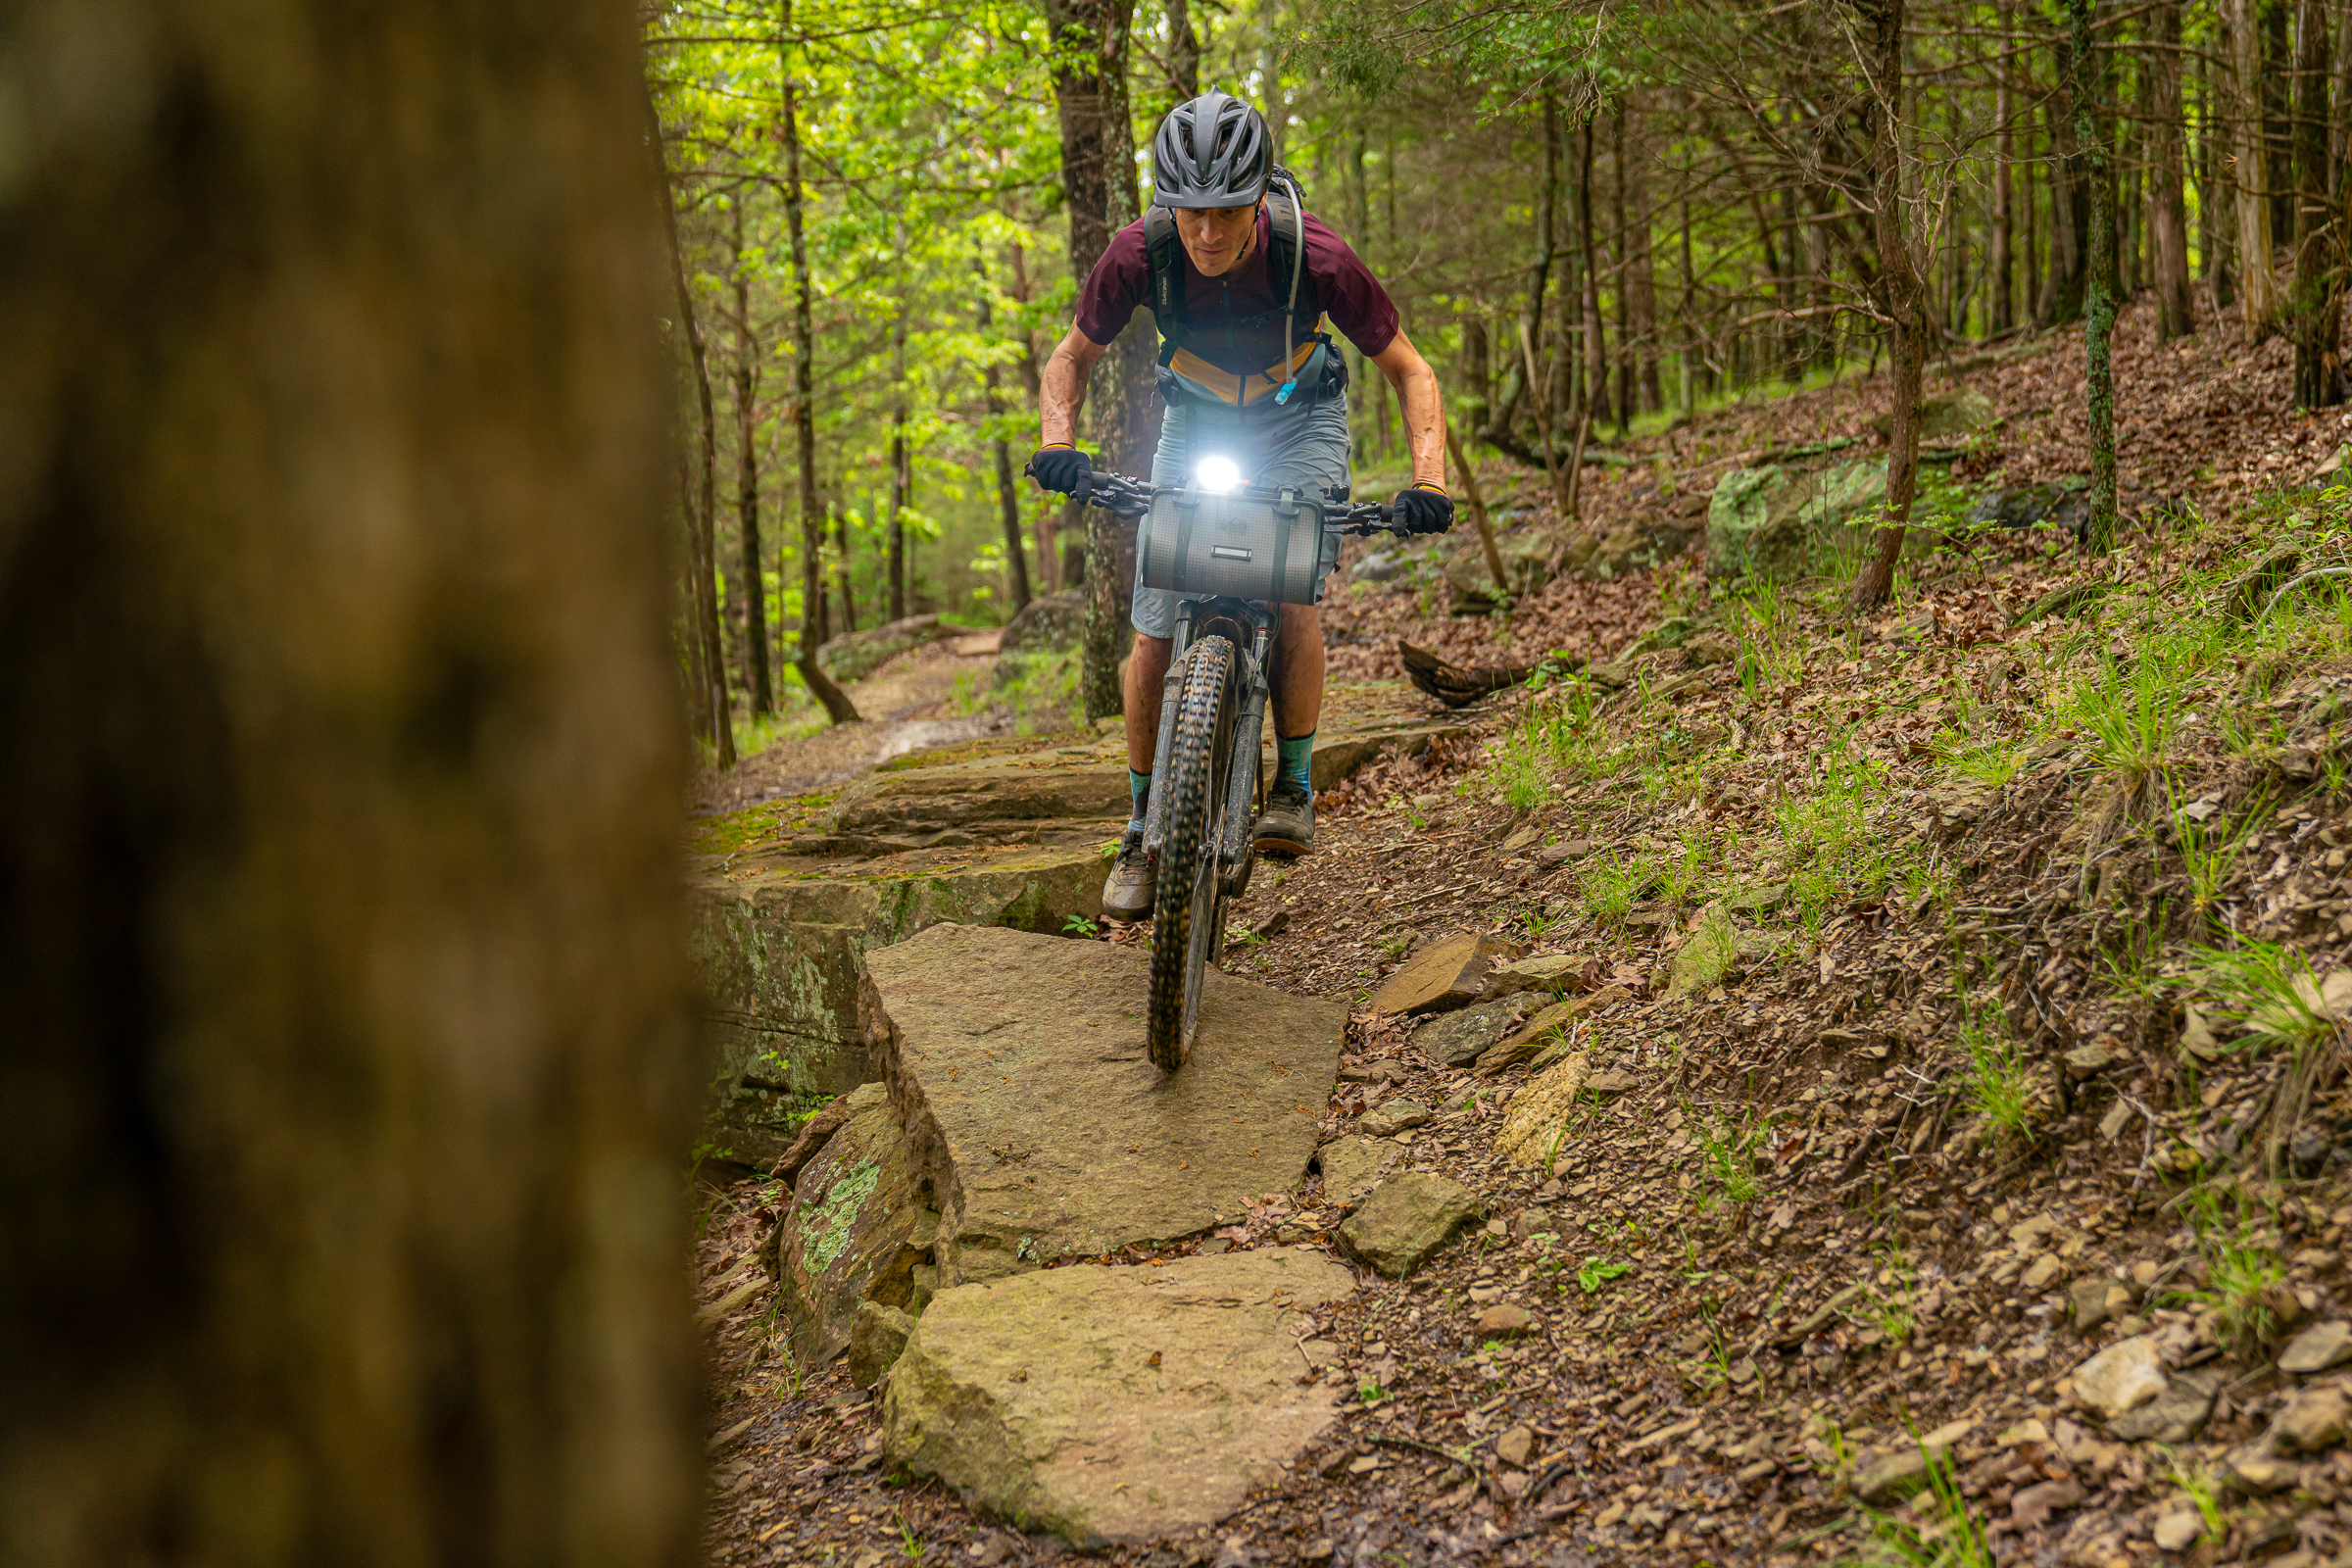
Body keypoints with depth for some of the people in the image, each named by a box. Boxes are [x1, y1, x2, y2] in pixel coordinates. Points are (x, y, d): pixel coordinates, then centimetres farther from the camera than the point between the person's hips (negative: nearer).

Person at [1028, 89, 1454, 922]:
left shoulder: (1315, 256, -32)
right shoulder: (1139, 254, -27)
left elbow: (1409, 371, -20)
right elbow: (1073, 356, -10)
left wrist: (1427, 481, -35)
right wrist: (1057, 441, -29)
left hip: (1300, 417, -2)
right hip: (1196, 418, 2)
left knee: (1295, 595, -25)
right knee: (1155, 632, -7)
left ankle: (1294, 789, -6)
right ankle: (1144, 828, 7)